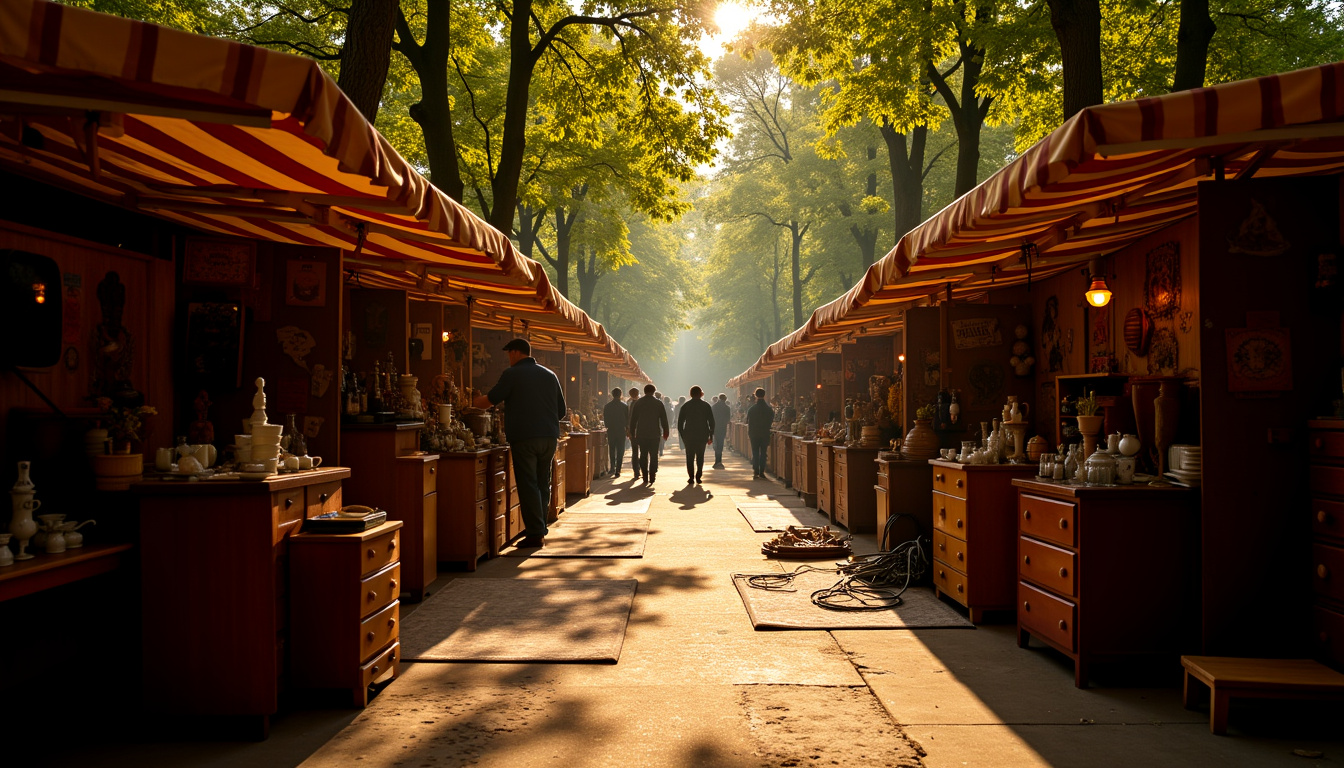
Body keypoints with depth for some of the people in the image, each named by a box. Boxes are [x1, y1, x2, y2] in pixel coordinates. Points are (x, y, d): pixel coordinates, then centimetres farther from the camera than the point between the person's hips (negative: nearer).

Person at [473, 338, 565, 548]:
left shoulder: (512, 374, -3)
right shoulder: (549, 375, 14)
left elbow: (490, 400, 0)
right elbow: (562, 410, 17)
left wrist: (473, 402, 18)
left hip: (524, 438, -5)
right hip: (549, 436, 6)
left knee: (528, 485, -4)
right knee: (542, 483, 13)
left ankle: (535, 534, -7)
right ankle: (539, 529, 17)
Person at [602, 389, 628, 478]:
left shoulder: (607, 406, -2)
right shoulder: (625, 406, -7)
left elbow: (605, 420, 2)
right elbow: (628, 419, -2)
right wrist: (626, 429, 13)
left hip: (611, 431, 2)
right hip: (621, 431, -2)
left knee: (611, 450, 17)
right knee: (620, 452, 3)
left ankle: (612, 468, 18)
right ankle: (617, 471, -2)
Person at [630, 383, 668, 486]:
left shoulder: (638, 402, 2)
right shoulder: (658, 403, -1)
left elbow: (633, 419, 5)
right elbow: (664, 419, 1)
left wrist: (632, 432, 12)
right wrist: (665, 432, 9)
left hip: (641, 434, 1)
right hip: (655, 434, -1)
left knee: (643, 456, 6)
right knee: (654, 456, 6)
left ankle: (645, 478, 3)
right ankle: (652, 477, -1)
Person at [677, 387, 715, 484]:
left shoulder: (685, 406, 2)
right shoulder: (706, 406, 0)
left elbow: (680, 422, 2)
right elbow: (711, 422, 0)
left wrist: (682, 436, 8)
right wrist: (711, 436, 5)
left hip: (689, 436, 0)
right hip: (702, 436, 0)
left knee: (690, 458, 7)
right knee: (700, 457, 10)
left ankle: (691, 477, 0)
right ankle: (698, 477, -1)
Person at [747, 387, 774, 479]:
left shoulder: (751, 409, -7)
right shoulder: (769, 409, -5)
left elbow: (748, 423, -2)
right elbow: (772, 422, 2)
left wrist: (748, 434, 8)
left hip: (754, 434, -1)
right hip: (765, 434, 1)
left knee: (755, 453, 5)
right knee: (763, 453, 8)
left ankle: (755, 472, -1)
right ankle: (762, 472, 6)